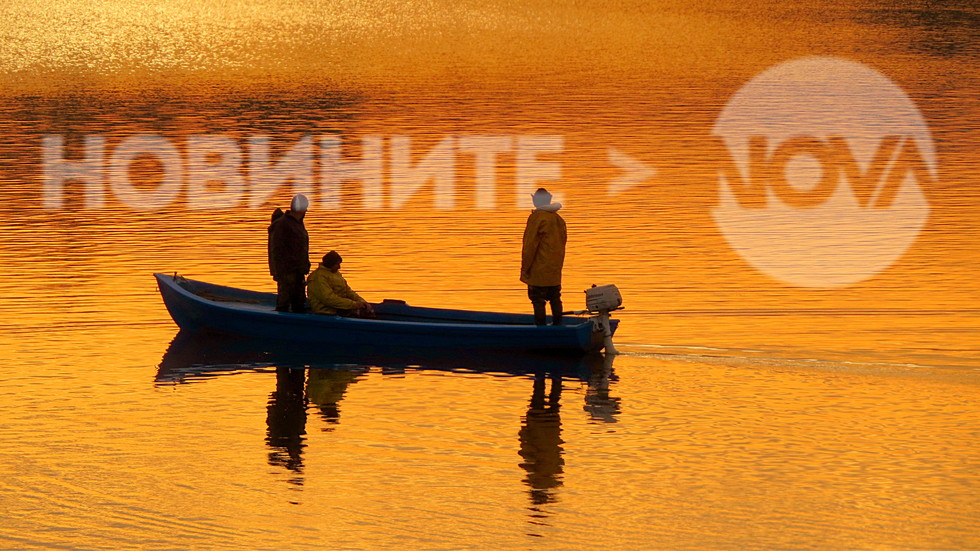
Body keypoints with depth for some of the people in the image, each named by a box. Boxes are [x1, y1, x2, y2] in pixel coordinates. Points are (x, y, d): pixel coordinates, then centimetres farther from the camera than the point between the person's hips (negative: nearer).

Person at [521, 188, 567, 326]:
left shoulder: (537, 218, -14)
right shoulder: (558, 219, 10)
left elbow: (530, 244, -14)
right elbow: (563, 241, 16)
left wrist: (525, 267, -8)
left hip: (539, 271, -8)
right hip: (555, 271, 8)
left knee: (538, 300, -4)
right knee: (555, 299, 15)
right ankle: (557, 325, 21)